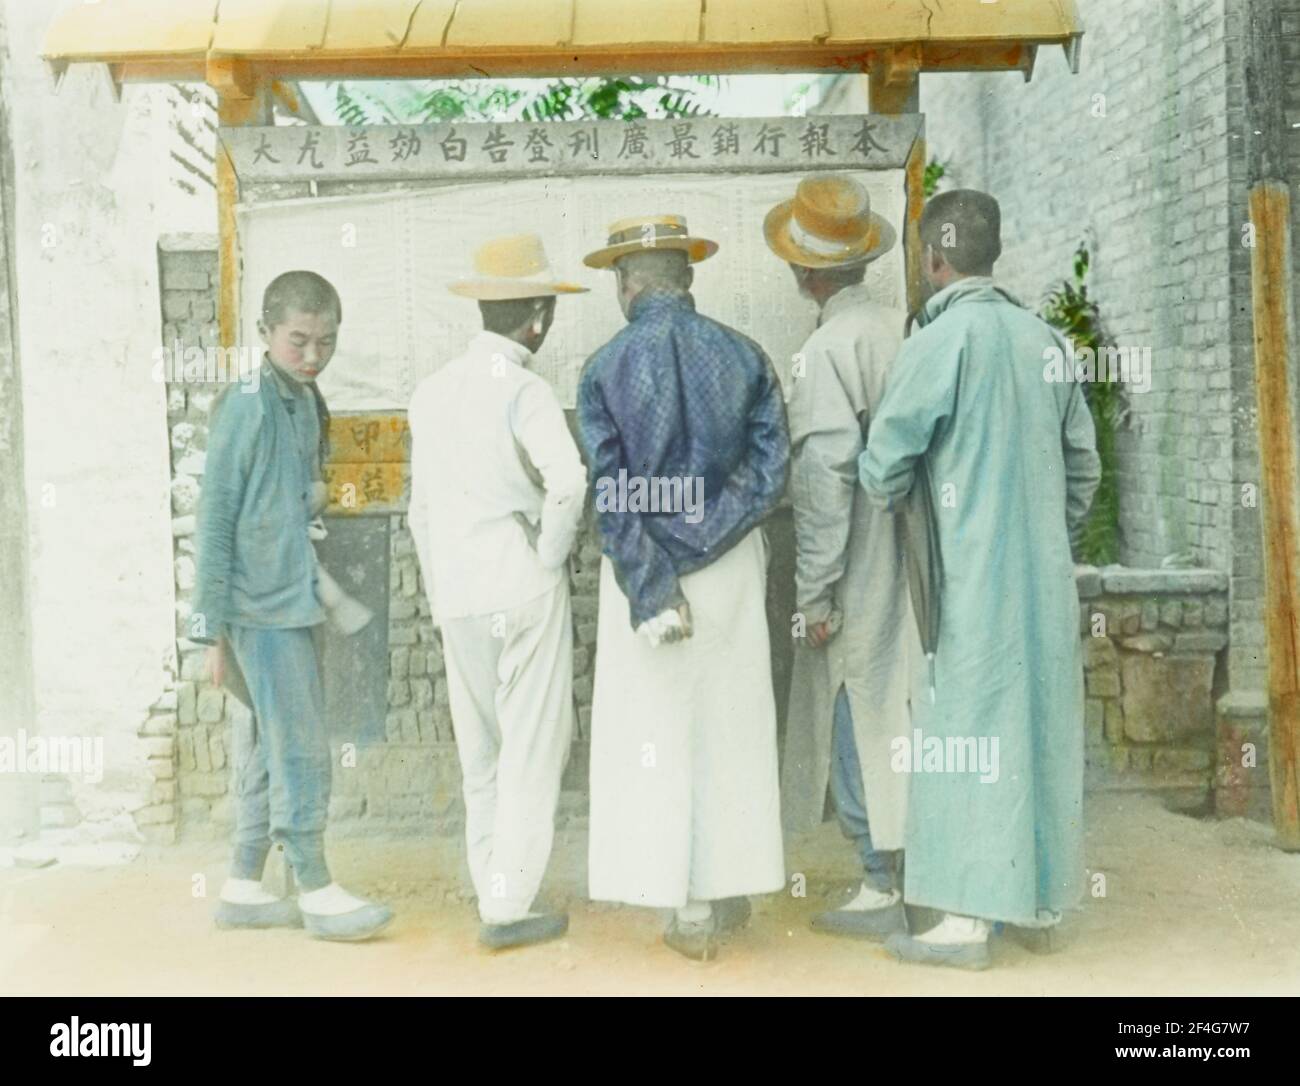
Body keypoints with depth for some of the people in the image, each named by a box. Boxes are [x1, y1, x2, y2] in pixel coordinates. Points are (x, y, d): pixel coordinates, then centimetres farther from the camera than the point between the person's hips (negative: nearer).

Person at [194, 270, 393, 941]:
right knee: (302, 751, -3)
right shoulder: (246, 406, -12)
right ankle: (317, 891, 8)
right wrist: (213, 623, -13)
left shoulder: (306, 403, 12)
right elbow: (216, 516, -12)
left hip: (295, 603, 8)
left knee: (269, 749, 13)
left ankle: (243, 889, 24)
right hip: (262, 609, -8)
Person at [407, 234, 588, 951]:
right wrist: (551, 555, -12)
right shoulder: (522, 390, -11)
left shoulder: (431, 392, 10)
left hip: (456, 595, 7)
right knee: (533, 748, 2)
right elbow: (567, 480, -28)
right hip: (522, 589, -6)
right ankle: (508, 909, 5)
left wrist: (438, 593, 19)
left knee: (480, 750, 17)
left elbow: (421, 508, 13)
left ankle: (489, 884, 28)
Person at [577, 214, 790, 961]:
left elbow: (611, 496, -11)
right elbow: (772, 471, -5)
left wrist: (651, 591, -11)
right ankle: (731, 892, 23)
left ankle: (693, 908, 13)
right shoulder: (743, 356, 0)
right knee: (733, 728, 12)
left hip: (644, 575, -2)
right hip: (732, 570, 2)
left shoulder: (606, 368, -5)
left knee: (662, 734, 6)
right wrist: (703, 541, -1)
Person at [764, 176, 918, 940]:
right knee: (909, 716, 14)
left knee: (860, 724, 3)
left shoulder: (828, 350, -14)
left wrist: (813, 594, -13)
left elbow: (824, 480, -18)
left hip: (858, 579, -7)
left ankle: (884, 890, 11)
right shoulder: (903, 333, 4)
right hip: (910, 566, 7)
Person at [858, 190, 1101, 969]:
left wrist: (873, 515, 9)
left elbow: (886, 462, -11)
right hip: (1047, 573, 7)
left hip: (977, 575, -6)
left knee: (971, 734, -1)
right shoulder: (1042, 337, 7)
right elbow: (1084, 463, 11)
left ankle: (969, 920, 5)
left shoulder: (944, 338, -12)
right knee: (1039, 726, 14)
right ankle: (1043, 893, 26)